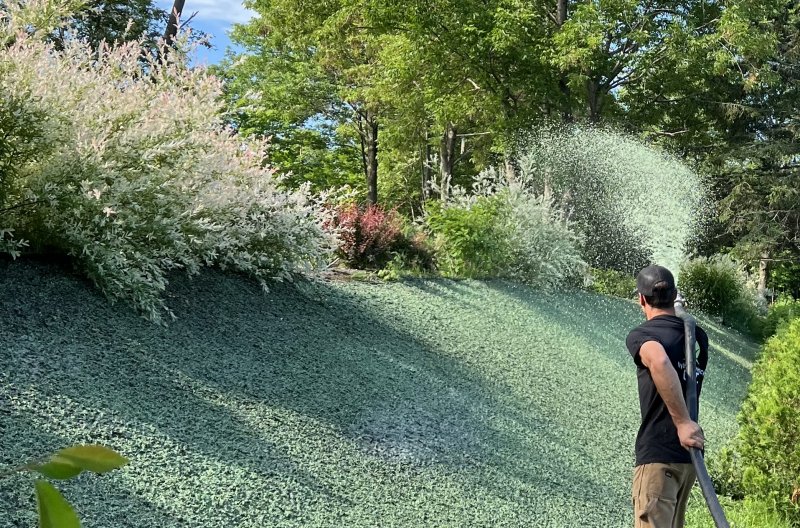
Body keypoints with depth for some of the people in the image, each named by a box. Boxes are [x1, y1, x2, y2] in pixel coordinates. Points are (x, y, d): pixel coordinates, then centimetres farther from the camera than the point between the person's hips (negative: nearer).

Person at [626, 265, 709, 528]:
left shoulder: (640, 335, -10)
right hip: (688, 455, 7)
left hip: (658, 456, -7)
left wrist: (682, 421, -29)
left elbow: (659, 362, -32)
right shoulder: (698, 336, 10)